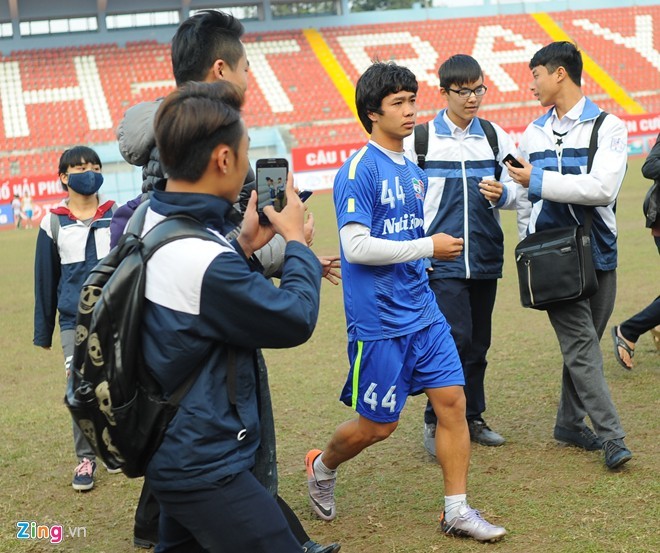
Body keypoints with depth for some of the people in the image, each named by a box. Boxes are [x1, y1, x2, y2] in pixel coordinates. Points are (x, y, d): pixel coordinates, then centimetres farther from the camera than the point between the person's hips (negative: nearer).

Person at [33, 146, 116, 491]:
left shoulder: (118, 217, 3)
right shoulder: (53, 223, 4)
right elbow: (45, 280, 8)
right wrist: (43, 332, 11)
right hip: (75, 323, 0)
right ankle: (86, 458, 13)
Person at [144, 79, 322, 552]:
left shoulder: (151, 224, 0)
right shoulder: (204, 261, -29)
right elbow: (296, 320, -17)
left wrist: (243, 245, 7)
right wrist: (296, 241, -3)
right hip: (206, 470, -10)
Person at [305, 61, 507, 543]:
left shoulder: (414, 172, 11)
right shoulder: (358, 170, -13)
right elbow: (356, 247, -21)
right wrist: (428, 246, -17)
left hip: (422, 311, 7)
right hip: (378, 321, -7)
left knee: (453, 400, 0)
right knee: (378, 425, 4)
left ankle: (457, 510, 11)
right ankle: (322, 467, 33)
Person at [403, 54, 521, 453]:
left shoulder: (496, 137, 7)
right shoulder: (418, 140, -2)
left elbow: (518, 190, 9)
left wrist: (502, 193, -14)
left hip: (486, 258, 4)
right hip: (441, 259, -4)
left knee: (478, 342, 10)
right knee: (454, 338, -11)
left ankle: (473, 417, 24)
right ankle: (436, 422, 3)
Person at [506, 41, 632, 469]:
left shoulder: (608, 127, -5)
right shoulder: (534, 134, 11)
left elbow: (603, 188, -18)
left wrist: (540, 181, -15)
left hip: (597, 253, -1)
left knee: (583, 343, 8)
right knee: (581, 343, -7)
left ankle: (571, 422, 25)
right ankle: (612, 437, -7)